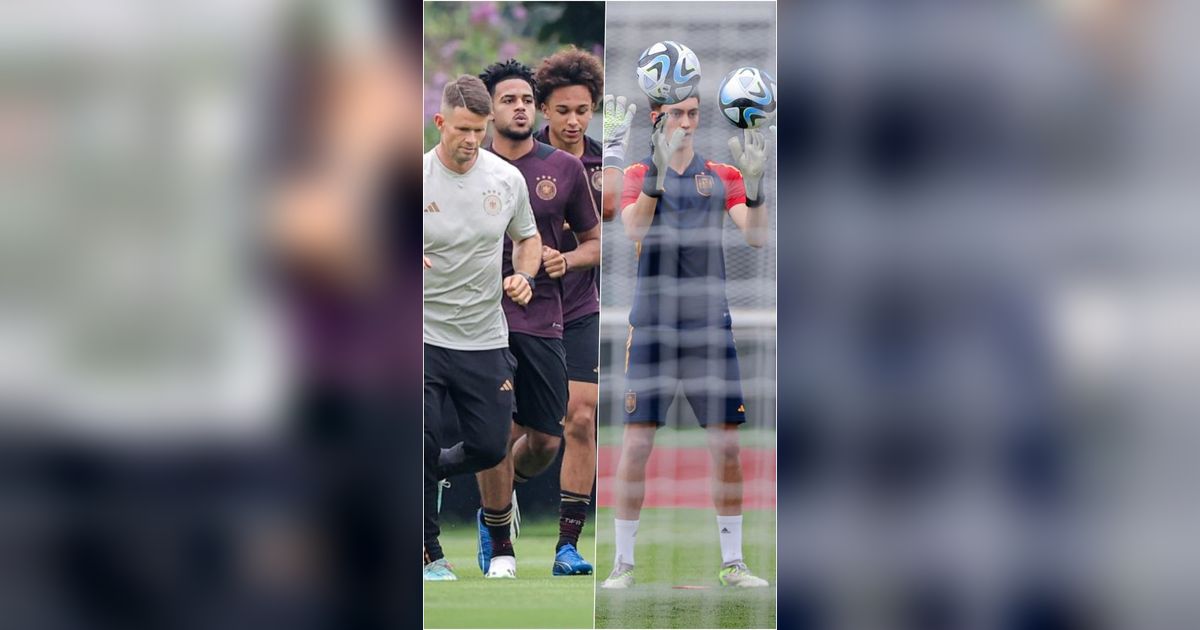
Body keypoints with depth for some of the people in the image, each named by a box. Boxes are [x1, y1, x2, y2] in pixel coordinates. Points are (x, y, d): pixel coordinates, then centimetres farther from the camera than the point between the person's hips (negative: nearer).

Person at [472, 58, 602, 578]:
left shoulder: (565, 169, 6)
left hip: (541, 319, 2)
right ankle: (499, 549, 6)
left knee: (545, 441, 3)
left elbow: (594, 241, 15)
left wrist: (564, 260, -6)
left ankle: (497, 502, 35)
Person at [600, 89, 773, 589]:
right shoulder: (637, 175, 4)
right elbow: (634, 230, -15)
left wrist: (753, 184, -21)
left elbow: (755, 236, -3)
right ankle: (623, 563, 0)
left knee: (725, 443, 1)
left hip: (709, 323, 2)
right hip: (652, 325, -2)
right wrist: (657, 172, -30)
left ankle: (732, 563, 9)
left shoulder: (722, 176, 10)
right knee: (636, 442, -6)